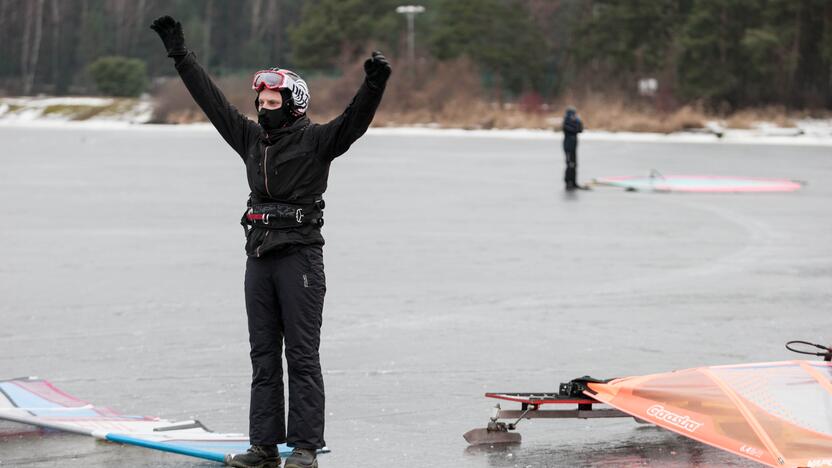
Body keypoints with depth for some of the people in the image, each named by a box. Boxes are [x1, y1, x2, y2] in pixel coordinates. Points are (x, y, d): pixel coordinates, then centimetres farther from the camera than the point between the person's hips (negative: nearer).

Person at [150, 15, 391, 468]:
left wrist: (374, 85, -37)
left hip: (300, 255, -6)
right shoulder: (251, 137, 13)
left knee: (302, 355, -5)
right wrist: (180, 54, 19)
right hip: (259, 256, 7)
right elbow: (212, 100, 18)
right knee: (263, 355, 8)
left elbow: (354, 121, -19)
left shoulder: (316, 140, -4)